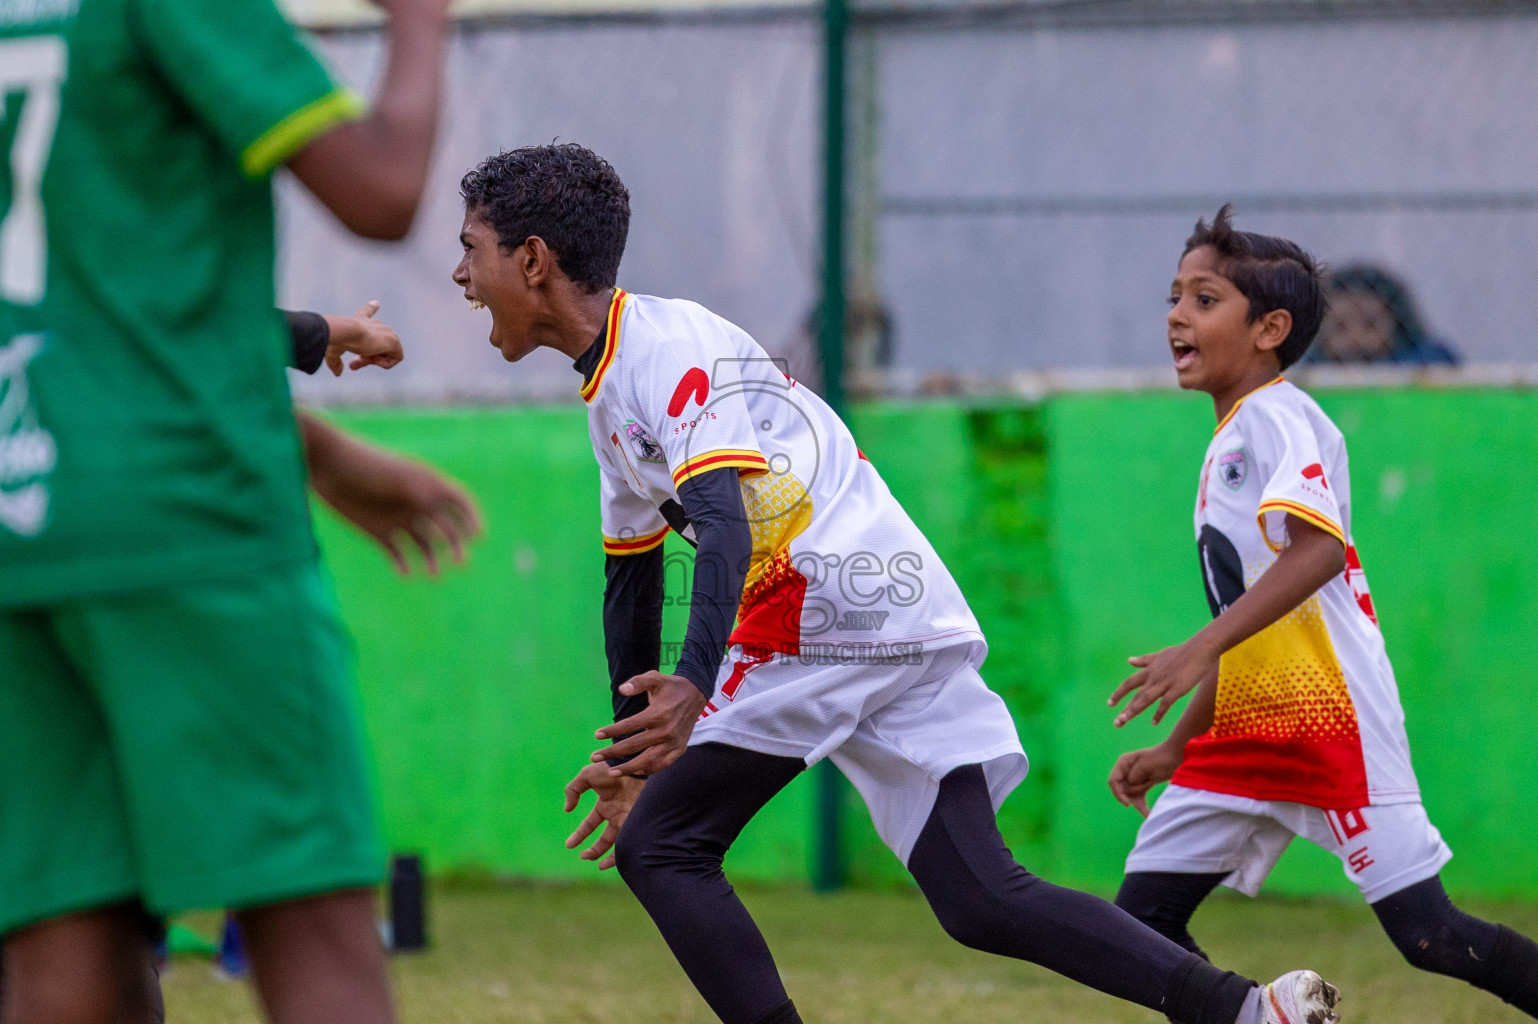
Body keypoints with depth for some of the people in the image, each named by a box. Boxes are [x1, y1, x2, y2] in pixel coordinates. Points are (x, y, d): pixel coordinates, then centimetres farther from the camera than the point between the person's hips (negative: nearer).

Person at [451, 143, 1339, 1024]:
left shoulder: (668, 346, -11)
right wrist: (634, 750, 37)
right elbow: (631, 575, 32)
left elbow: (725, 526, -27)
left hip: (832, 608, -9)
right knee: (981, 902, 1)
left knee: (659, 846, -6)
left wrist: (691, 688, -41)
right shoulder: (610, 384, 20)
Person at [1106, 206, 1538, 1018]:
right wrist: (1175, 750, 24)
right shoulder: (1227, 443, 19)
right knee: (1143, 917, 2)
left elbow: (1318, 550, -28)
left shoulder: (1279, 418, -9)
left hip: (1335, 721, -9)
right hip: (1249, 733, 9)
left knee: (1430, 936, -11)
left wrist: (1200, 650, -35)